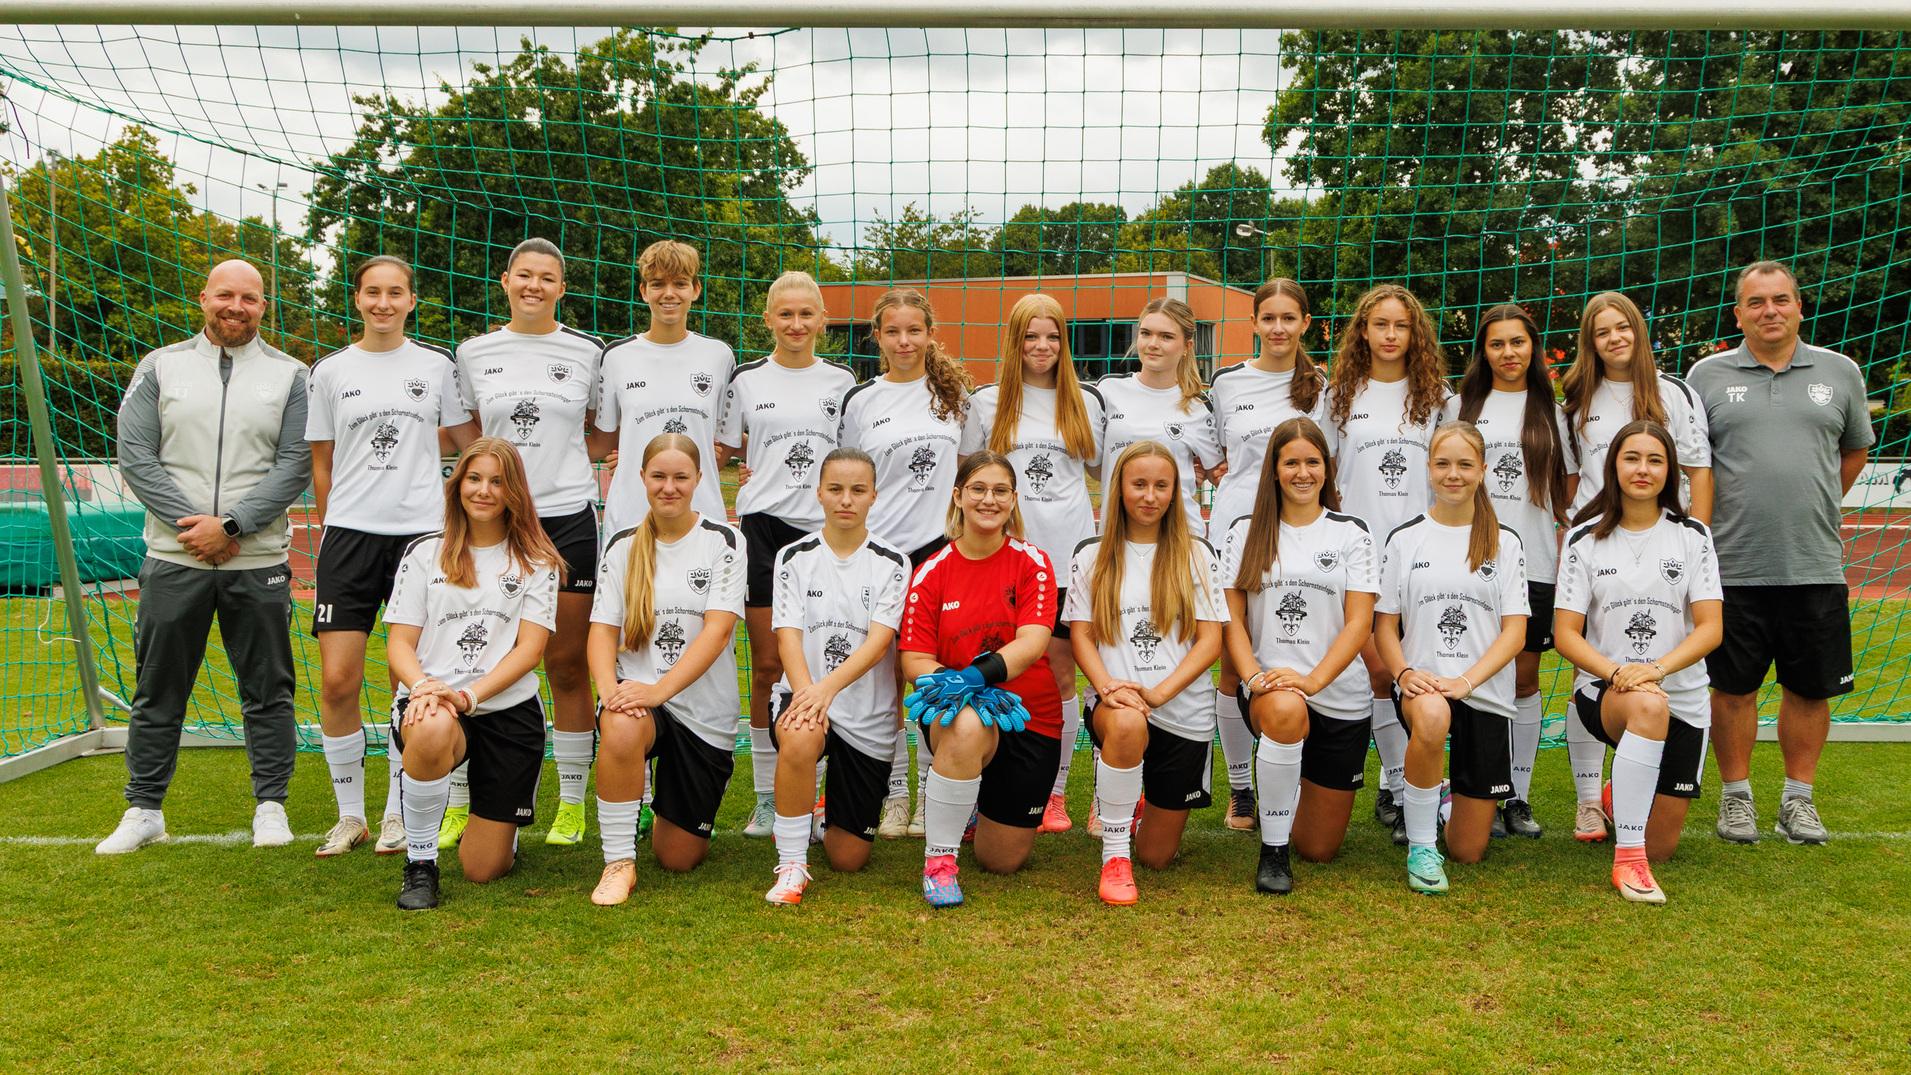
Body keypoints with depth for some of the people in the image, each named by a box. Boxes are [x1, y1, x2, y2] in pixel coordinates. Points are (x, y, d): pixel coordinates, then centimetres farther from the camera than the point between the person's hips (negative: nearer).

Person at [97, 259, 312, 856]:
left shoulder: (289, 375, 5)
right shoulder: (160, 367, 7)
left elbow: (295, 465, -4)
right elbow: (134, 455, 0)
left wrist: (230, 526, -13)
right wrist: (190, 523, -12)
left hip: (258, 561, -1)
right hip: (173, 559, 1)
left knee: (267, 690, 5)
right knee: (158, 691, 7)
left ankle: (271, 805, 16)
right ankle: (143, 810, 18)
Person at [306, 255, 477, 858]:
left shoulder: (436, 366, 6)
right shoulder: (331, 372, 8)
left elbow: (472, 446, 13)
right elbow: (322, 464, 13)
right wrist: (332, 532, 10)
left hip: (421, 532, 0)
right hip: (350, 536, 1)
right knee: (337, 680, -6)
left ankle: (399, 813, 16)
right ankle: (350, 814, 9)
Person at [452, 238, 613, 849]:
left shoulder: (587, 352, 5)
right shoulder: (474, 353, 9)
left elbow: (604, 438, 13)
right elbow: (469, 438, 18)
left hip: (568, 517, -1)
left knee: (567, 665, 3)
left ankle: (572, 801, 14)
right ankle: (460, 801, 12)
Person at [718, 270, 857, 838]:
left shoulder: (842, 381, 8)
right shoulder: (746, 380, 6)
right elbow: (721, 452, 12)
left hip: (823, 529, 1)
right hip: (763, 525, 0)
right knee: (767, 665, 1)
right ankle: (766, 797, 10)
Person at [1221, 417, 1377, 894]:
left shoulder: (1351, 533, 4)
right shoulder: (1246, 531, 7)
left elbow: (1360, 622, -5)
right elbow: (1233, 616, 2)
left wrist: (1312, 680, -20)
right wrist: (1253, 676, -16)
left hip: (1341, 698, 1)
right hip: (1267, 690, -1)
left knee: (1320, 848, 5)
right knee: (1286, 711, -41)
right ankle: (1273, 852, -21)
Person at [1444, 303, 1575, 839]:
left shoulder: (1552, 410, 11)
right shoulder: (1461, 406, 9)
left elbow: (1569, 491, 11)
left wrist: (1567, 556, 2)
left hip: (1534, 564, 1)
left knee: (1525, 678, 5)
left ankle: (1519, 796, 12)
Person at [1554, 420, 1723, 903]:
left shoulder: (1692, 536, 2)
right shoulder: (1585, 539, -1)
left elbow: (1709, 628, -6)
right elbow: (1567, 635, -4)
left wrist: (1657, 668, -24)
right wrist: (1616, 672, -22)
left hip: (1682, 699, 2)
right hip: (1603, 692, -2)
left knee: (1660, 847, 3)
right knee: (1648, 706, -40)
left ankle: (1621, 795, 41)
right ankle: (1626, 859, -32)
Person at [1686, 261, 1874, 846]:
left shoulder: (1840, 372, 8)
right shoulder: (1708, 376, 3)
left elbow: (1855, 449, 21)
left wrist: (1815, 507, 14)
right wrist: (1700, 530, 0)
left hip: (1816, 565, 2)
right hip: (1734, 566, -2)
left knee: (1810, 688, 9)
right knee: (1733, 688, 5)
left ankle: (1798, 798, 23)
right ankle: (1736, 795, 20)